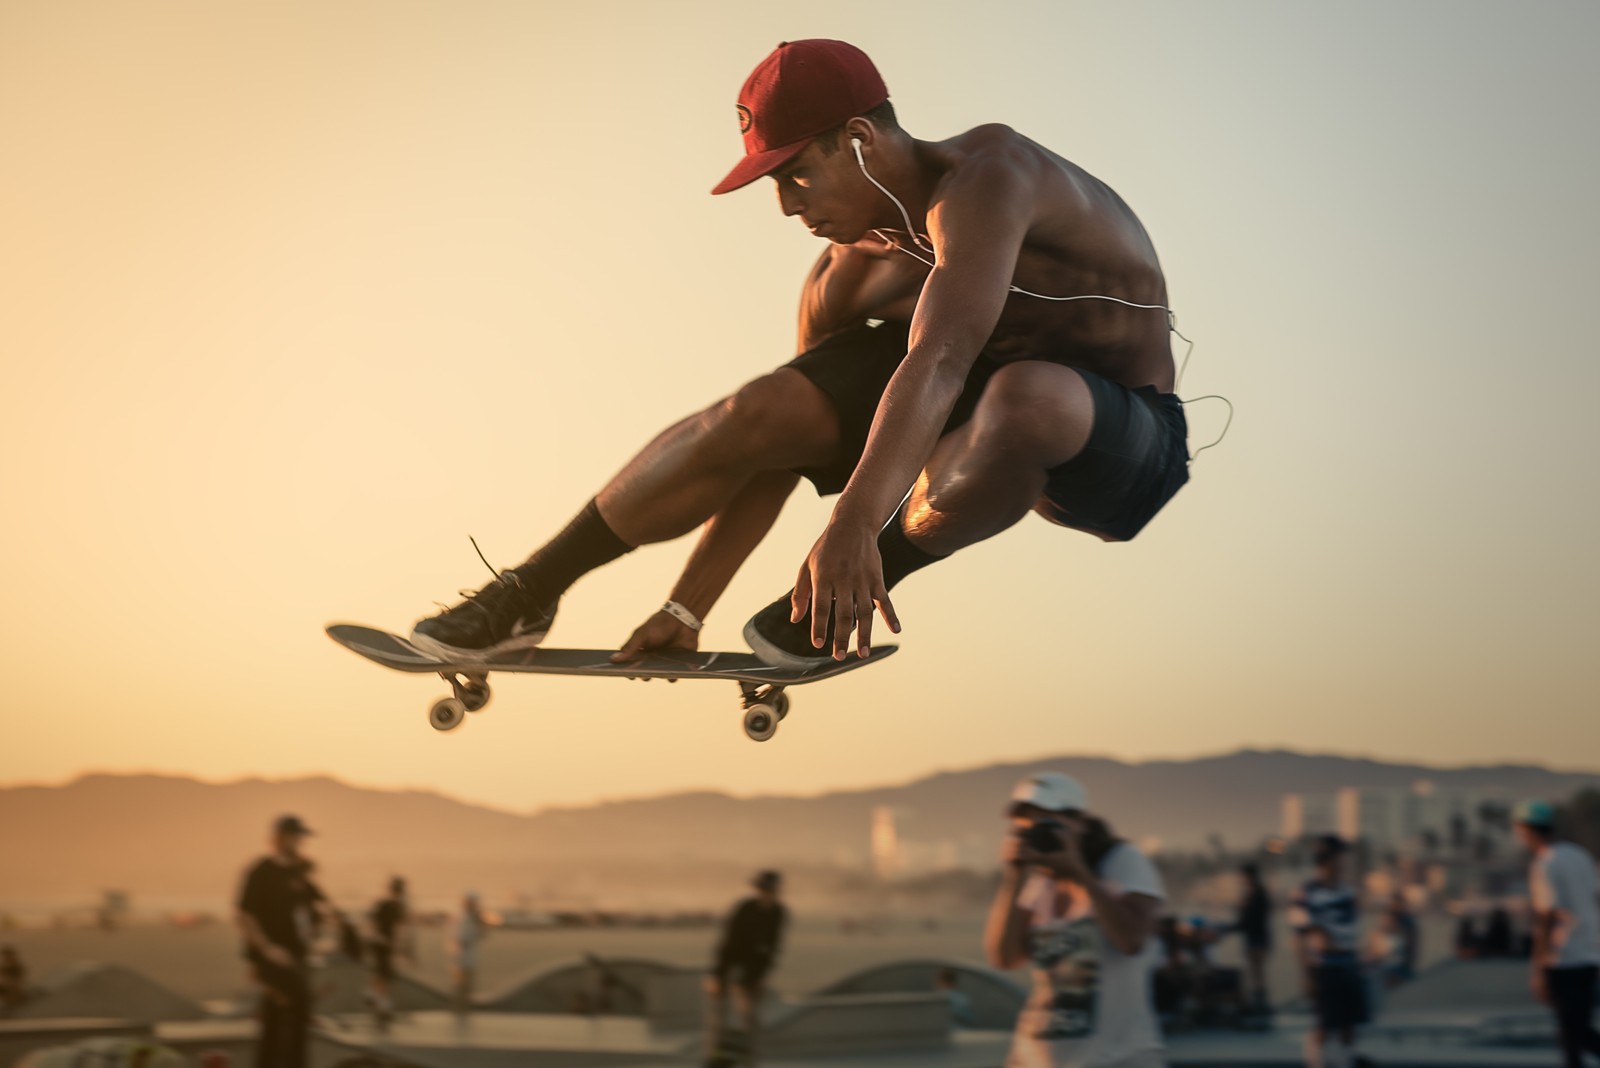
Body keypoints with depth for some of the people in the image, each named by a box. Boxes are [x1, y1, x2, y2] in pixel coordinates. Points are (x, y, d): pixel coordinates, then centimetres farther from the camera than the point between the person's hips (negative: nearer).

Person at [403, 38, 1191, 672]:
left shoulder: (981, 179, -27)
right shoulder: (850, 273, -3)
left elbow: (939, 361, -42)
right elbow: (772, 447, 2)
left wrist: (854, 525, -54)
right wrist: (686, 609, 1)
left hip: (1121, 443, -6)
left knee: (1024, 396, -42)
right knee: (756, 415, -11)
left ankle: (866, 586, -19)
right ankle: (530, 594, -1)